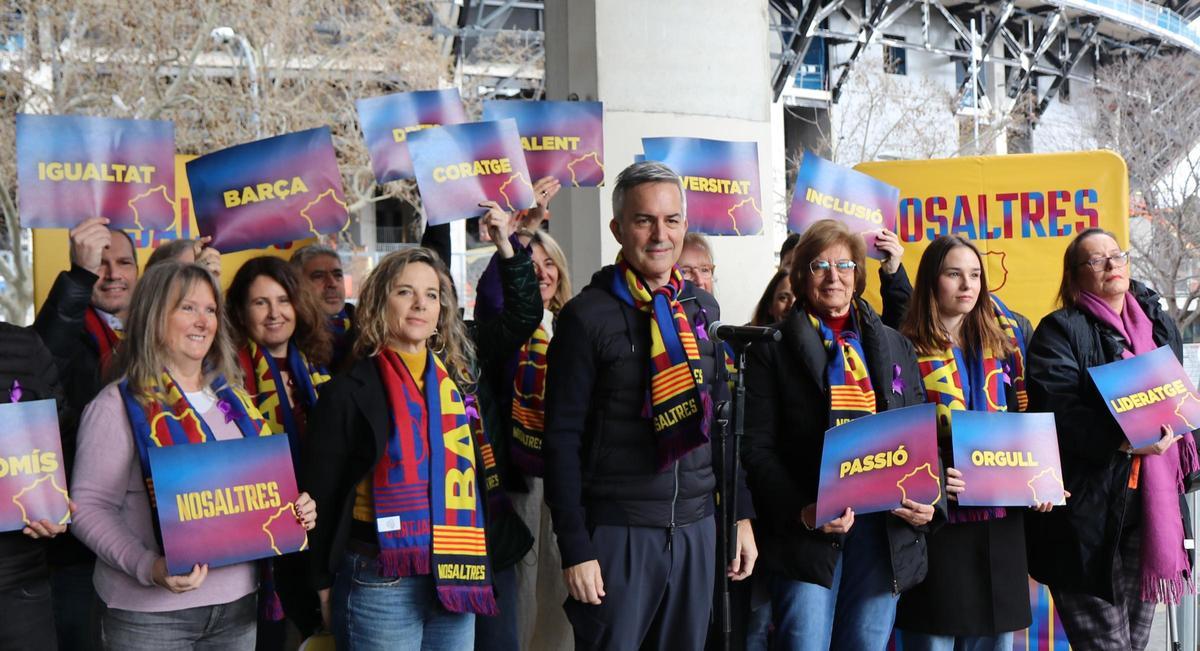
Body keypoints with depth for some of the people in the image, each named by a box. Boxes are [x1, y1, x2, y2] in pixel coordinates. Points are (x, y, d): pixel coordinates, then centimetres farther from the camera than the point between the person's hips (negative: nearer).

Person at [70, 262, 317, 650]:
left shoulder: (233, 398, 11)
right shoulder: (118, 404, -8)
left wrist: (296, 512, -2)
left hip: (237, 601, 6)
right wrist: (148, 567, -25)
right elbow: (90, 507, -12)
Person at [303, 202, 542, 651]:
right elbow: (322, 493, -2)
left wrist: (506, 246, 7)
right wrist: (324, 585, -2)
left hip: (458, 576, 5)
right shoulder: (351, 391, -4)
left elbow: (524, 315, 18)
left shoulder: (462, 368, 9)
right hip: (382, 584, -4)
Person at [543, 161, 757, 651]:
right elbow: (562, 439, -9)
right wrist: (575, 549, -12)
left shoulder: (703, 308, 9)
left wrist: (741, 514, 11)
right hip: (617, 532, -5)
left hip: (697, 527, 5)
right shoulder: (588, 316, -7)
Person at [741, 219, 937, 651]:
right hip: (807, 532, -3)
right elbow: (758, 448, -3)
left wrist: (928, 501, -3)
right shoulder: (773, 351, 3)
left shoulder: (895, 346, 15)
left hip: (886, 527, 4)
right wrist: (801, 512, -16)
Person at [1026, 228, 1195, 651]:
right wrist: (1122, 440, -28)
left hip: (1152, 502, 6)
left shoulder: (1160, 326, 16)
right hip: (1089, 509, -6)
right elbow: (1056, 412, -17)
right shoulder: (1061, 331, -4)